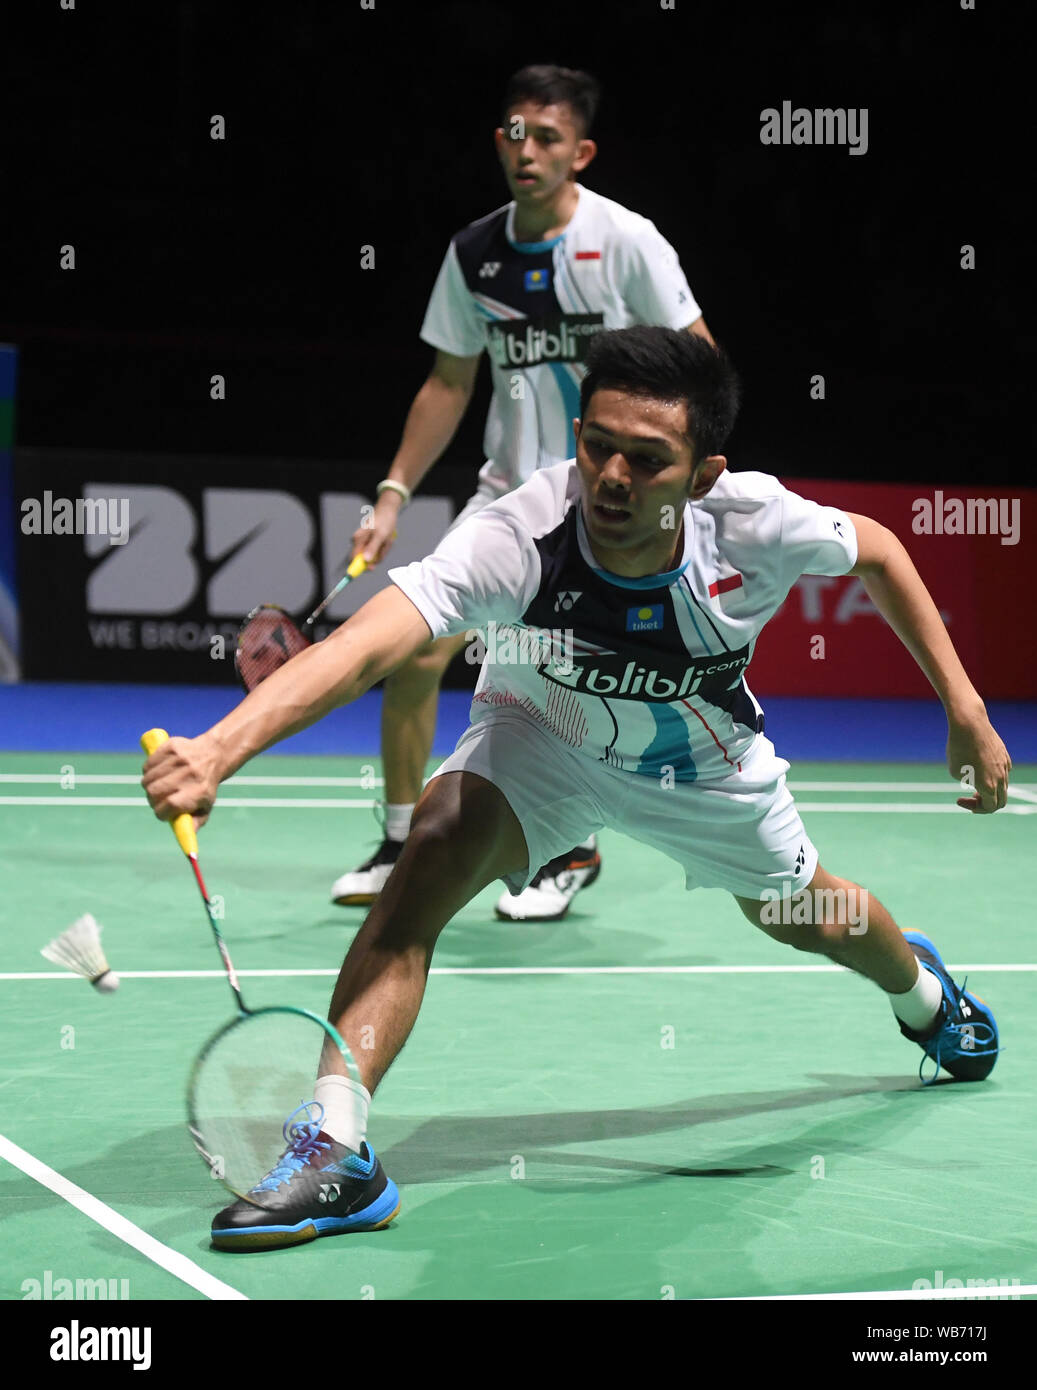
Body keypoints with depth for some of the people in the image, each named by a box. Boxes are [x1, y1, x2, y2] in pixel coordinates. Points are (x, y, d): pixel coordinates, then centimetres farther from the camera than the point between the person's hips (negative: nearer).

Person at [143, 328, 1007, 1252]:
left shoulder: (756, 524, -34)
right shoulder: (519, 540, -43)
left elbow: (876, 550, -10)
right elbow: (362, 646, -58)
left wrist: (965, 708, -10)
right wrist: (218, 749, -74)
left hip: (705, 761, 2)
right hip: (542, 741, -2)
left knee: (802, 916, 23)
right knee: (431, 856, -31)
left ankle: (920, 987, 61)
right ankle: (335, 1143, -28)